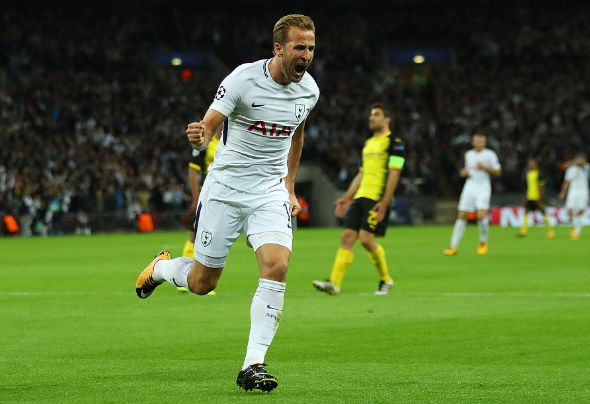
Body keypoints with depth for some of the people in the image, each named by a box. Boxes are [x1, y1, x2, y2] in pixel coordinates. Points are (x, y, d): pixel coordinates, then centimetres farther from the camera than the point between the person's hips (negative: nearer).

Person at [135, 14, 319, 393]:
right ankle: (161, 267, 43)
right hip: (225, 188, -3)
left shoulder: (309, 90, 1)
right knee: (202, 283, 6)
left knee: (277, 267, -21)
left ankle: (253, 366, -17)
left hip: (271, 193, 3)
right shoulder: (243, 79, -15)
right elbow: (209, 126, -14)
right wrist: (200, 137, -38)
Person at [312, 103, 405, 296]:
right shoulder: (368, 143, 22)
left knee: (366, 238, -14)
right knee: (347, 236, -2)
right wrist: (347, 197, 20)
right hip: (361, 196, 8)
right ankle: (334, 283, -7)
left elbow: (394, 173, -11)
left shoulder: (393, 142, -4)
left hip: (377, 198, -8)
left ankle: (385, 279, 6)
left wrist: (384, 202, -18)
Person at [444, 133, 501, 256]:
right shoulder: (468, 155, 13)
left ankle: (483, 242, 6)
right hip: (470, 186, 4)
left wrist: (484, 167, -15)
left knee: (481, 216, -20)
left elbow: (498, 171, -2)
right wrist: (464, 172, 3)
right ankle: (453, 247, 1)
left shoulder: (490, 154, -1)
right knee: (462, 216, -3)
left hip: (483, 187, -4)